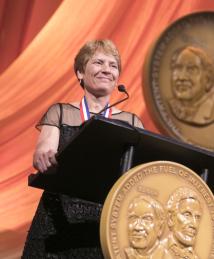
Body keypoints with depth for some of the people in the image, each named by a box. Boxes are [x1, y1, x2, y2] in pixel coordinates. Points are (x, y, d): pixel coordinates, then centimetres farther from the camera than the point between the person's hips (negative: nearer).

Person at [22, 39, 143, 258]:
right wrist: (43, 155, -32)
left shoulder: (131, 123, 10)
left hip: (108, 223, 1)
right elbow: (42, 154, -8)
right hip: (58, 220, -1)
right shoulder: (60, 113, 7)